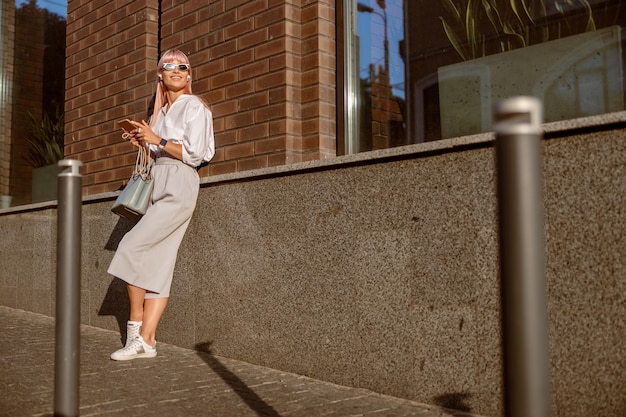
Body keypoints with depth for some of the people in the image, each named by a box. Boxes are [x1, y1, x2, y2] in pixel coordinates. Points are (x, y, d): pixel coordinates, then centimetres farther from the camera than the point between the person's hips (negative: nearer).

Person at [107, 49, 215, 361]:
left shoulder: (194, 107, -1)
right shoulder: (160, 111, 22)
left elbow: (194, 153, -12)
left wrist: (157, 139, -11)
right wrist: (142, 141, 10)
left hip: (180, 185, -8)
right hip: (158, 184, 8)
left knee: (133, 246, -16)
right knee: (157, 263, 1)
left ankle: (136, 327, -6)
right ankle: (146, 341, 0)